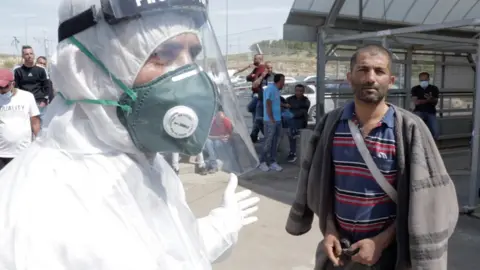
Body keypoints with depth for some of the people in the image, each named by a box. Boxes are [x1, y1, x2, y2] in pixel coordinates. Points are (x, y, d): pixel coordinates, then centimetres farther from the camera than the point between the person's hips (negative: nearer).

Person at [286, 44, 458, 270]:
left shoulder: (409, 129, -13)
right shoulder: (330, 123, -4)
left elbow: (422, 199, -10)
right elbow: (320, 183, 5)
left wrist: (381, 241, -13)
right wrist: (329, 230, -4)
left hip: (390, 251, -2)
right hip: (340, 249, 3)